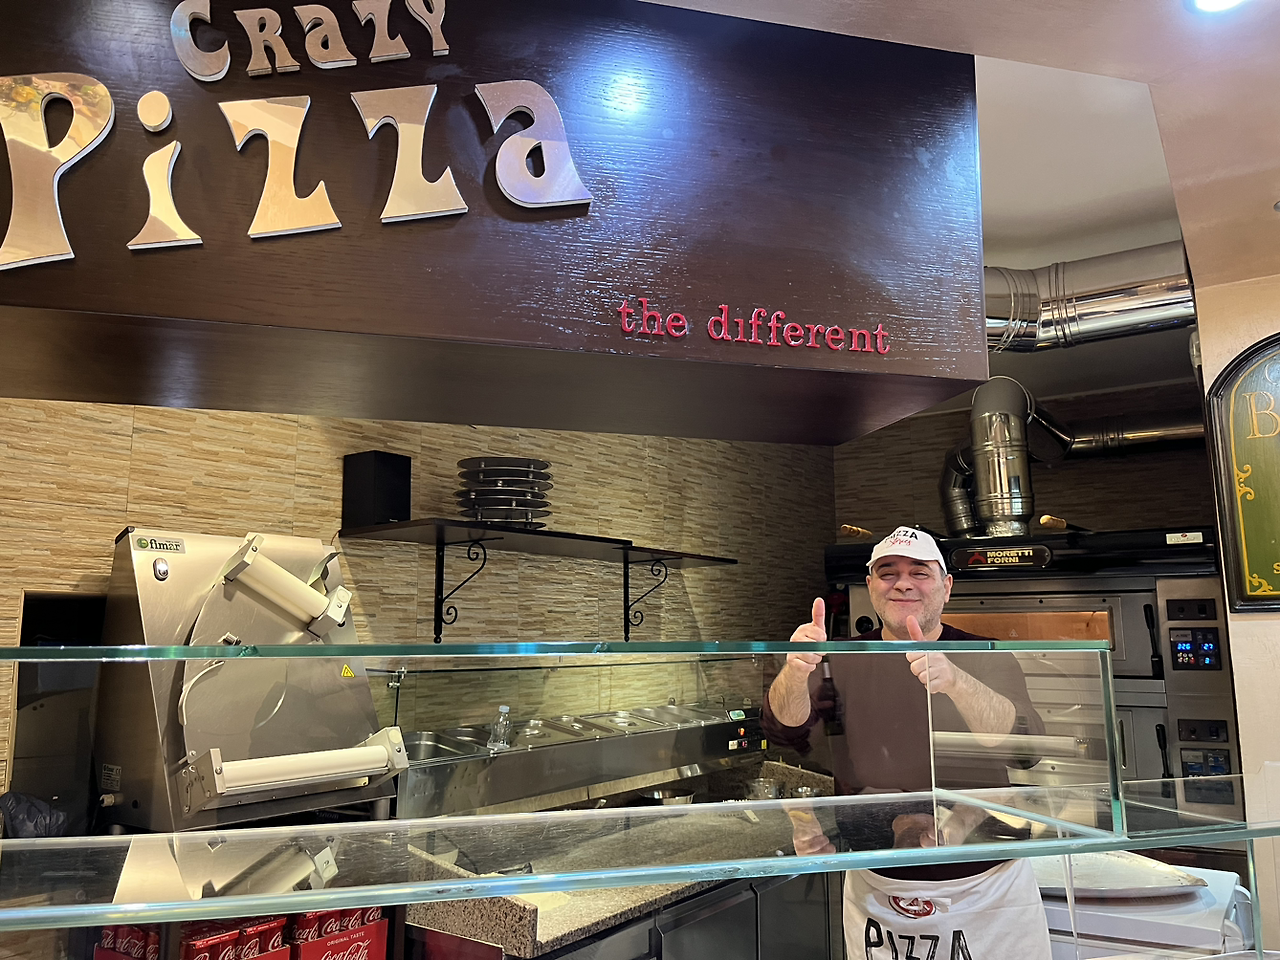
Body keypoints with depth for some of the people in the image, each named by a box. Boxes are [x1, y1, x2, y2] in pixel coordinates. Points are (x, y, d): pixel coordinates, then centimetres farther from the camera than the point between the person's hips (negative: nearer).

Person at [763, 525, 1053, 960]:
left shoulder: (986, 661, -7)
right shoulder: (844, 662, -2)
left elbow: (1024, 748, -23)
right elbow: (783, 730, -15)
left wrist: (954, 682, -41)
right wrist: (797, 669, -37)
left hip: (987, 889, -1)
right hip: (875, 887, 2)